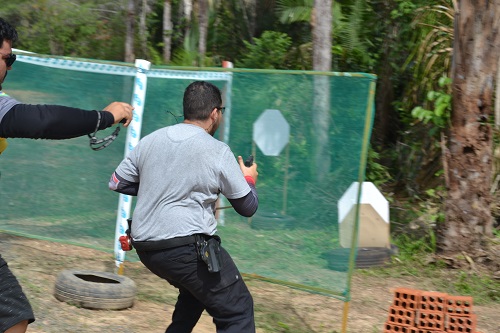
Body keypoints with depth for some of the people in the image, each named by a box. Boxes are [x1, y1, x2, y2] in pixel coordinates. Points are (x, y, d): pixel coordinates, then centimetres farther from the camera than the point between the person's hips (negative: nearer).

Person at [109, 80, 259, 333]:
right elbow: (248, 207, 1)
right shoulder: (218, 152, -7)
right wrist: (249, 179, 22)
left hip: (145, 248, 7)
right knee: (237, 311, -1)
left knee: (196, 290, 32)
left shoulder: (150, 140, 7)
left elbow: (116, 183, 15)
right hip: (187, 249, -7)